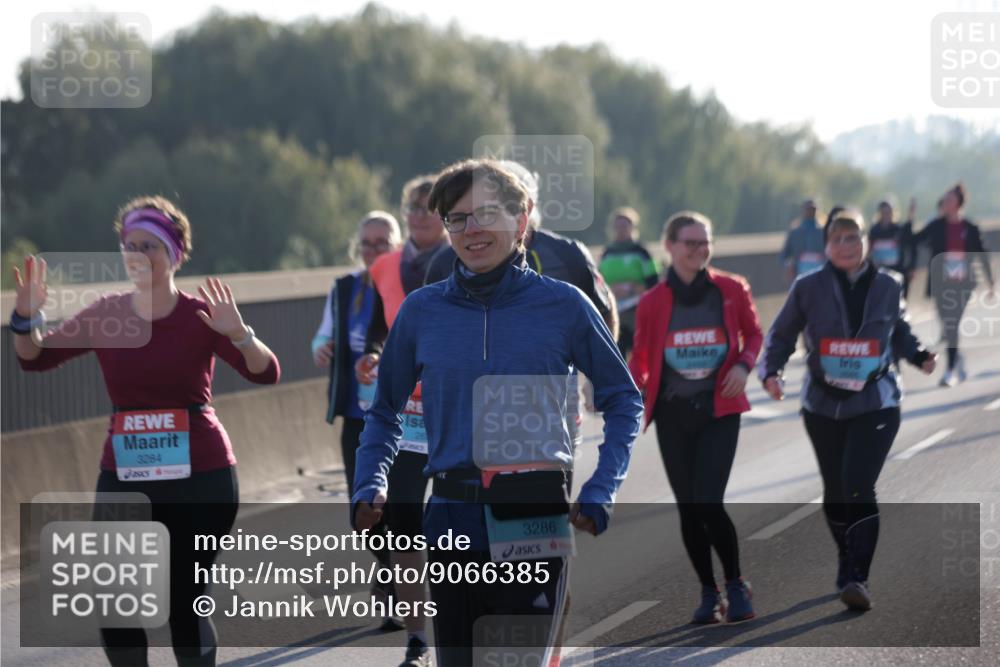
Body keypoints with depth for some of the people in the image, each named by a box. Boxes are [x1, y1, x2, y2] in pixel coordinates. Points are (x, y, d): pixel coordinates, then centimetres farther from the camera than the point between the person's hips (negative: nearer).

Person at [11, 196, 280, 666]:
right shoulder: (105, 315, 4)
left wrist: (238, 334, -33)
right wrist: (26, 317, -14)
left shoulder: (200, 315, -6)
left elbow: (266, 373, -13)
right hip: (123, 475, 3)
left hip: (199, 476, -3)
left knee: (186, 599, 1)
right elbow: (35, 359, 6)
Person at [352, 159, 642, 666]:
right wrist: (370, 486, 1)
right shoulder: (422, 311, 6)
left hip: (535, 522, -3)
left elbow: (624, 401, 9)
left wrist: (599, 492, -2)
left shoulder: (562, 306, 0)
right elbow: (385, 409, 17)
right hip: (452, 522, 3)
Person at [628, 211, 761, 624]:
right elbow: (641, 358, 7)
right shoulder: (653, 302, 0)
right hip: (672, 412, 2)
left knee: (708, 504, -12)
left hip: (719, 408, -2)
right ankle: (708, 593, 21)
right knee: (688, 508, 6)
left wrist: (744, 364, -7)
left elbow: (753, 333, 13)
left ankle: (736, 586, 9)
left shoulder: (731, 290, -1)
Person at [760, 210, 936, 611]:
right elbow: (782, 334, 5)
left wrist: (919, 356, -1)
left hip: (875, 404, -2)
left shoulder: (887, 286, 0)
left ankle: (856, 578, -18)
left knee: (859, 487, -17)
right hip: (823, 406, 2)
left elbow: (898, 330, 17)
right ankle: (848, 560, 36)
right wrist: (771, 370, -12)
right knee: (835, 491, 13)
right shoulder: (809, 288, -4)